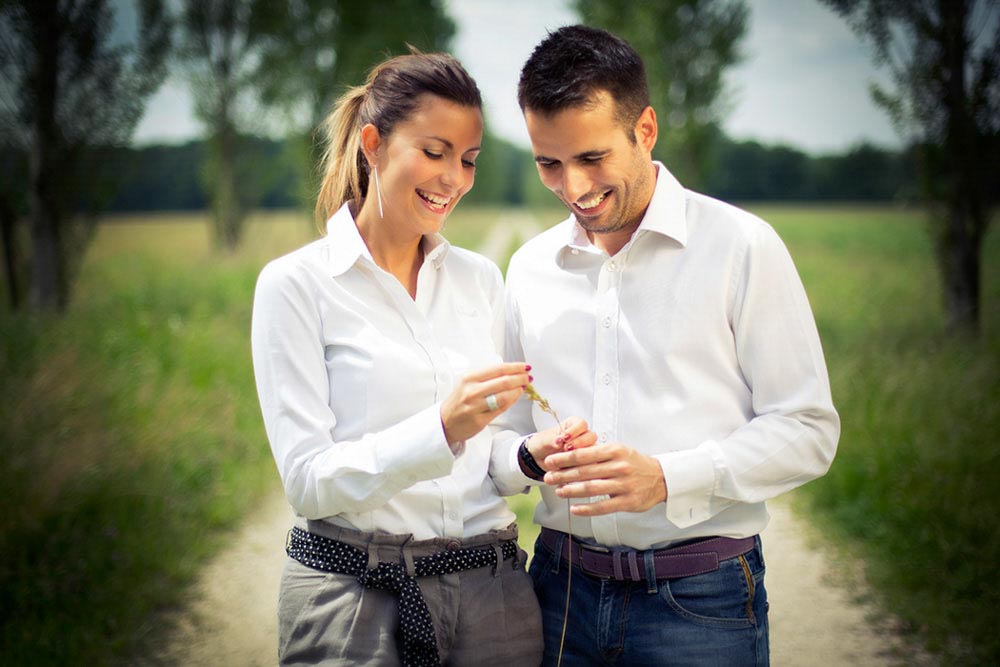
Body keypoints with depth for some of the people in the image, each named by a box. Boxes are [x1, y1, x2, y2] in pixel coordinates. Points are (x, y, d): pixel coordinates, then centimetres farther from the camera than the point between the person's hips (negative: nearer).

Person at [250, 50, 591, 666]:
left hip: (492, 590, 5)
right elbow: (307, 481, -13)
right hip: (354, 595, -4)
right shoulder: (296, 284, -7)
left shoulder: (480, 278, 8)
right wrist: (441, 430, -26)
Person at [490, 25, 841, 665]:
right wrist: (531, 459, -11)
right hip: (561, 585, 4)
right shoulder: (530, 266, 8)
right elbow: (506, 429, 13)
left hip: (700, 600, -3)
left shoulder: (741, 247, -5)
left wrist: (667, 478, -20)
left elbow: (809, 429, -8)